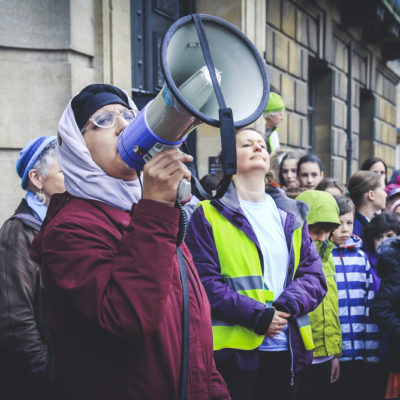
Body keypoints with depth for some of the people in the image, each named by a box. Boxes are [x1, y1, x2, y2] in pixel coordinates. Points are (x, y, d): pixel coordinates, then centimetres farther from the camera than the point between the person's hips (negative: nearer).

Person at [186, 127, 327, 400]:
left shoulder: (291, 216, 13)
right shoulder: (209, 214, -1)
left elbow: (314, 276, 8)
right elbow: (204, 281, -10)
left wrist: (286, 306, -11)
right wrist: (258, 315, -17)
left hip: (288, 349, 5)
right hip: (234, 349, -4)